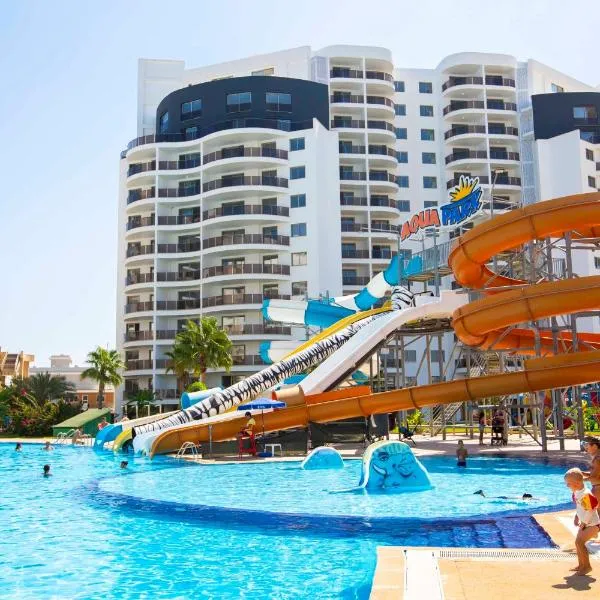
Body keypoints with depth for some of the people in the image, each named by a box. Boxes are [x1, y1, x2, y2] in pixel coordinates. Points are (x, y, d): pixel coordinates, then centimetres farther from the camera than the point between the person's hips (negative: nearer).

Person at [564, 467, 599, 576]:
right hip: (585, 523, 10)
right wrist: (576, 517, 8)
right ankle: (581, 565, 25)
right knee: (578, 542, 13)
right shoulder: (576, 493, 0)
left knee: (580, 542, -14)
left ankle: (587, 566, -2)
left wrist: (584, 523, -16)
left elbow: (590, 510, -25)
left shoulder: (585, 494, -29)